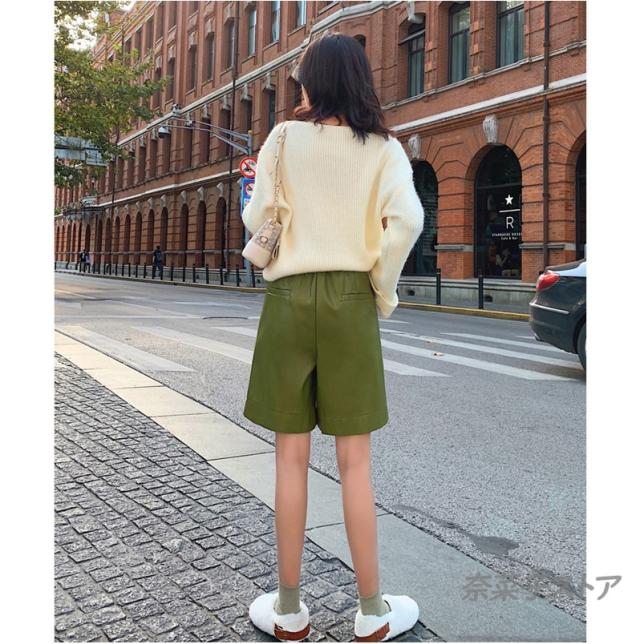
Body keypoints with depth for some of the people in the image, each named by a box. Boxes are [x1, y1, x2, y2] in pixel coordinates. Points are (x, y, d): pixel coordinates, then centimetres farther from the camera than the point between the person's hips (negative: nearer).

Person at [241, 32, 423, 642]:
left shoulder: (284, 139, 2)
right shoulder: (382, 148, 4)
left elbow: (257, 218, -3)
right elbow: (407, 219, -12)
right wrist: (383, 289, 0)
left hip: (288, 299, 0)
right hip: (351, 301, 1)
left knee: (291, 457, 5)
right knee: (354, 461, 6)